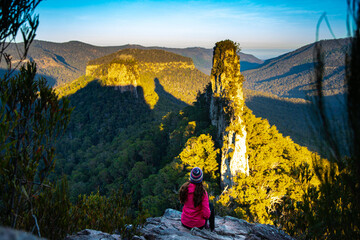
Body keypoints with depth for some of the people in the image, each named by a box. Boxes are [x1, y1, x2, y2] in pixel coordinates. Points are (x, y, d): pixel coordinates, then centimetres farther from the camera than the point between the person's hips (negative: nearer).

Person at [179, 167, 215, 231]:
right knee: (211, 205, 23)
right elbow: (206, 214, -20)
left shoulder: (184, 188, -13)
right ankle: (212, 227, 36)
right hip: (198, 225, -3)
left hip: (185, 224, 3)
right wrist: (206, 215, 0)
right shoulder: (202, 192, -22)